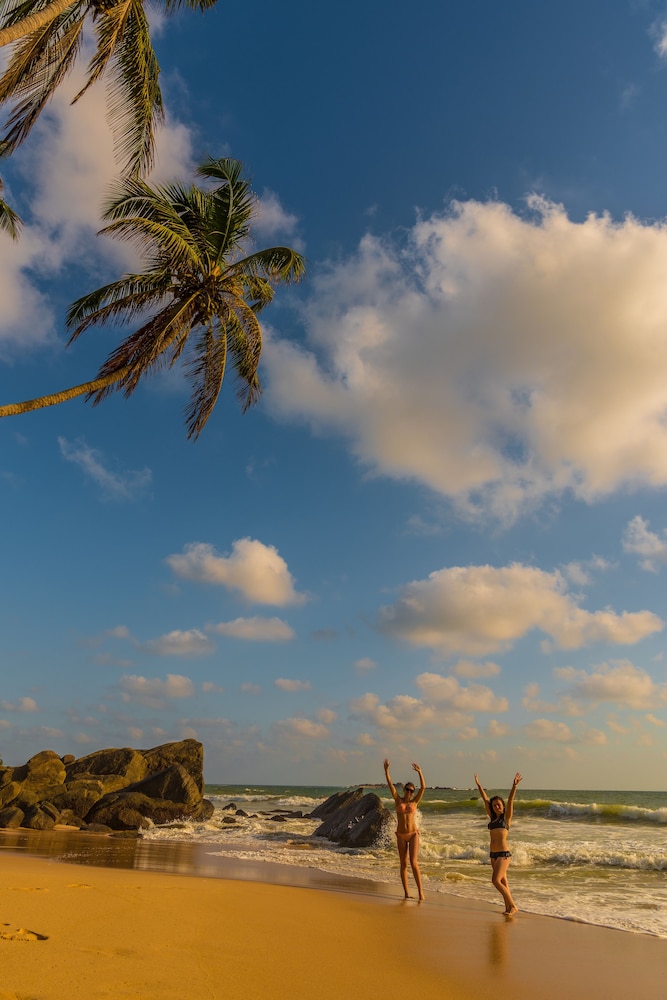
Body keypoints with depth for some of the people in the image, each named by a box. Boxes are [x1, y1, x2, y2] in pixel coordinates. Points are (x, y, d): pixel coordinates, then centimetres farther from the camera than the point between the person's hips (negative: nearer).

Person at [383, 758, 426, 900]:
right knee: (403, 864, 5)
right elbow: (390, 784, -5)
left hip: (413, 834, -1)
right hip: (401, 835, 1)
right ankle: (406, 892, 13)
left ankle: (420, 890, -1)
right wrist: (386, 770, -15)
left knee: (414, 862, -11)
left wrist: (419, 772, -15)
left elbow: (423, 787, -7)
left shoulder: (414, 802, 3)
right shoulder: (398, 800, 4)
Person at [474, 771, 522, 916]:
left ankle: (512, 905, -2)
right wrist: (478, 785, 17)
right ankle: (508, 907, 19)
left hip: (503, 853, -7)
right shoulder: (492, 817, 13)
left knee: (496, 880, -12)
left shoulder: (506, 817, -2)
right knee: (502, 881, 11)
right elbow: (485, 799, 16)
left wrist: (514, 786, -27)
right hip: (493, 854, 7)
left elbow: (510, 800, -16)